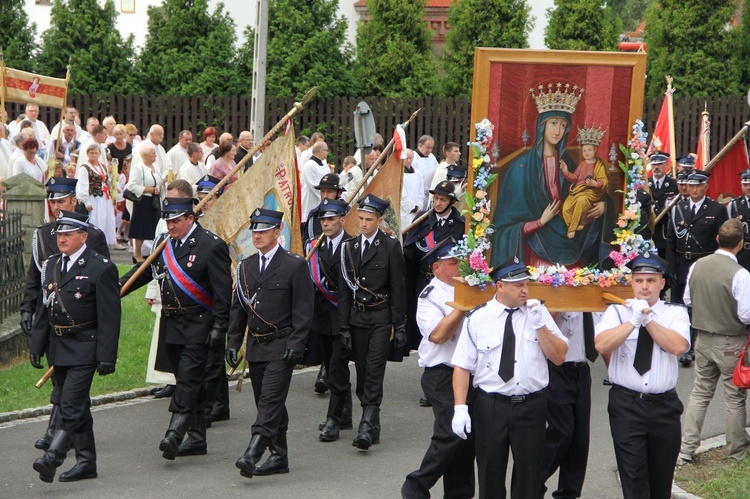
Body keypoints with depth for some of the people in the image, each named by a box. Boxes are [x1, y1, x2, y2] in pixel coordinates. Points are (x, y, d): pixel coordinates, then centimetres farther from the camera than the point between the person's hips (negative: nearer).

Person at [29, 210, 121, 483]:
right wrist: (36, 346, 10)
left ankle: (52, 458, -24)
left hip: (85, 348, -7)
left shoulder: (101, 268, -9)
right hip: (57, 347, 7)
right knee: (76, 406, 13)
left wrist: (107, 357, -16)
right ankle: (86, 462, 19)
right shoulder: (51, 266, 12)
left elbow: (109, 317, -12)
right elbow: (44, 310, 17)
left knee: (71, 405, -16)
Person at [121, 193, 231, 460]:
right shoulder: (163, 243, 11)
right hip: (171, 325, 7)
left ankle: (174, 434, -20)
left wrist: (219, 328, -16)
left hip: (198, 326, -7)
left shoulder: (211, 246, -11)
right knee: (188, 381, 12)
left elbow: (223, 291, -12)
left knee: (188, 378, -14)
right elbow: (144, 272, 21)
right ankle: (196, 438, 18)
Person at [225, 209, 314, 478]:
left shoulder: (294, 266, -6)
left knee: (271, 399, -14)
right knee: (266, 403, 10)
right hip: (255, 346, 7)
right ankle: (278, 456, 18)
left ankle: (253, 453, -22)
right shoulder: (246, 266, 12)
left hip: (281, 347, -7)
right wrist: (233, 342, 9)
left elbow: (303, 310, -8)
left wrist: (296, 345, -15)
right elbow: (238, 308, 16)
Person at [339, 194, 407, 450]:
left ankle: (367, 428, -17)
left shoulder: (390, 246, -3)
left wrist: (400, 326, -6)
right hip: (357, 317, 5)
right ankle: (373, 426, 19)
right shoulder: (349, 247, 9)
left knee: (374, 371, -13)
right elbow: (344, 290, 9)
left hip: (381, 318, -4)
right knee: (362, 373, 7)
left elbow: (397, 289, -3)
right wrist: (344, 326, 5)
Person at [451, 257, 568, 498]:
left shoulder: (539, 312, 2)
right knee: (490, 475, 10)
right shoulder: (477, 318, -3)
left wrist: (539, 324, -13)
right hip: (490, 405, -1)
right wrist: (460, 407, -12)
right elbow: (462, 365, -4)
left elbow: (559, 357, 0)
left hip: (531, 406, 1)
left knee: (529, 477, 9)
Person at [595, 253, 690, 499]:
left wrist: (648, 319, -16)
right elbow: (602, 345, -15)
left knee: (662, 479, 13)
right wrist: (634, 321, -19)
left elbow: (679, 346, -15)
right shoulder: (617, 311, 1)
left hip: (665, 405, 2)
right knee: (634, 478, -4)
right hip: (626, 404, -1)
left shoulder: (675, 313, 3)